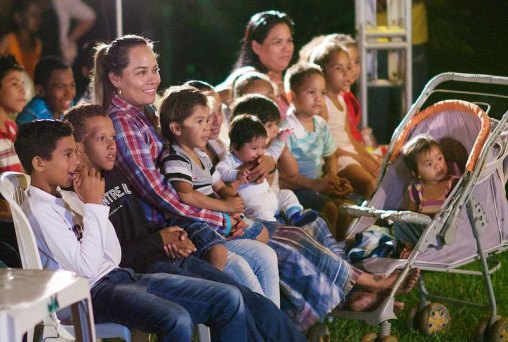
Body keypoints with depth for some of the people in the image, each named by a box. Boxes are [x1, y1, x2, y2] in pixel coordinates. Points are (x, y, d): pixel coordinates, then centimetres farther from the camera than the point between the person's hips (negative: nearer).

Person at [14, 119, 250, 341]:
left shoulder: (67, 198, 17)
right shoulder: (39, 210, -9)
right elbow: (86, 267, -19)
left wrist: (93, 203, 5)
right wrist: (93, 204, -12)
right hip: (93, 292, -9)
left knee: (229, 300, -3)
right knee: (177, 320, -36)